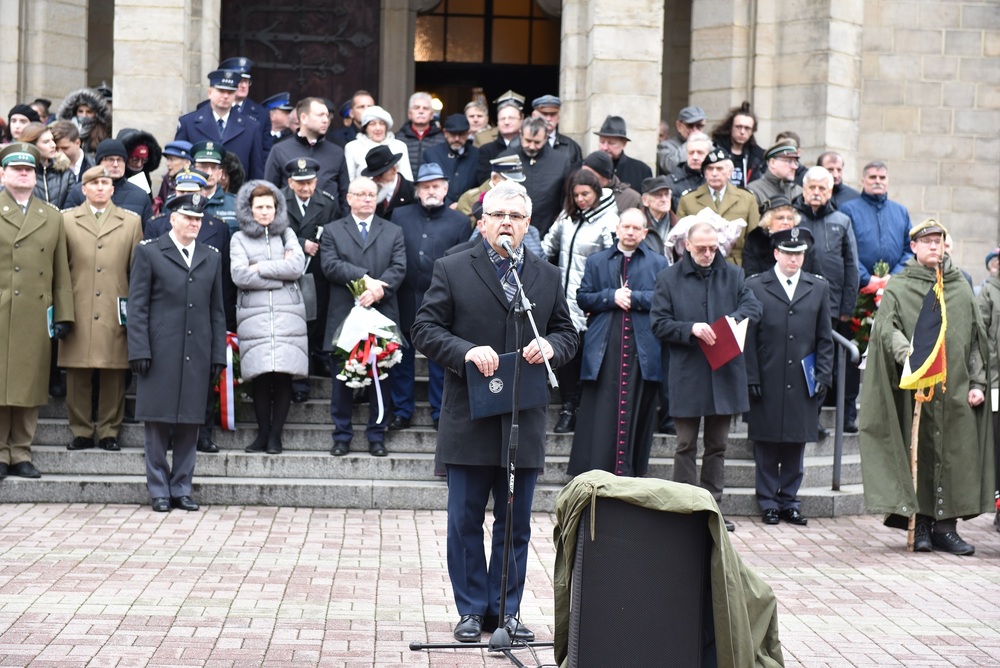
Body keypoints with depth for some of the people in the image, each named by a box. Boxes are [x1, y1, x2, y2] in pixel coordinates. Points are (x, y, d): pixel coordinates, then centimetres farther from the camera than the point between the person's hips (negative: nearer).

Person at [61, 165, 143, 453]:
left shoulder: (131, 222, 12)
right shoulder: (66, 221, 11)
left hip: (116, 315, 0)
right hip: (78, 313, 0)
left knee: (114, 375, 0)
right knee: (77, 375, 1)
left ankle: (109, 432, 10)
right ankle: (81, 432, 10)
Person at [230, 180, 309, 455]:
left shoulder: (287, 234, 15)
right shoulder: (239, 239, 10)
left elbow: (297, 266, -2)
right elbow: (239, 275, -5)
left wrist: (260, 268, -4)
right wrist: (281, 274, -4)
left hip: (287, 314, 1)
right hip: (254, 316, -1)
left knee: (284, 376, -5)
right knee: (260, 377, -6)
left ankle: (276, 435, 2)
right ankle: (263, 433, 5)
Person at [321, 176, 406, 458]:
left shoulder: (393, 232, 12)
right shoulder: (333, 231, 10)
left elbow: (398, 268, -1)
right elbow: (330, 265, -6)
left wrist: (376, 291, -18)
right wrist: (364, 278, -18)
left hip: (382, 315, 1)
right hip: (344, 316, -1)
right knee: (342, 380, 3)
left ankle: (377, 436, 11)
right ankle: (342, 436, 11)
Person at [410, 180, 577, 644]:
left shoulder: (547, 276, 11)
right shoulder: (452, 270, 1)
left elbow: (567, 333, 14)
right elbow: (425, 330, -3)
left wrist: (550, 346, -9)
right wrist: (466, 352, -19)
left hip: (525, 422, 3)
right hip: (470, 418, -2)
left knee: (516, 523, 8)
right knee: (465, 521, 4)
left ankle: (505, 609, 18)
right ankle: (472, 609, 15)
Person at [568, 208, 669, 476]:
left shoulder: (658, 263, 13)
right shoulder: (597, 261, 17)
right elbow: (583, 298, 7)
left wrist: (633, 297, -9)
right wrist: (611, 297, -8)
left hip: (643, 351, 0)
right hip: (604, 351, 0)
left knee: (636, 413, 1)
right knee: (601, 417, -4)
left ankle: (631, 476, 7)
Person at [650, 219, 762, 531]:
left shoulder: (733, 275, 9)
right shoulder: (668, 279, 2)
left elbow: (753, 307, 1)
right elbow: (659, 323, -2)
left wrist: (734, 320, -20)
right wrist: (690, 329, -18)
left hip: (725, 374, 3)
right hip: (686, 374, -3)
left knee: (717, 445, 9)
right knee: (686, 445, 2)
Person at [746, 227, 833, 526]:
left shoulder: (818, 288, 11)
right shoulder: (755, 286, 2)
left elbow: (824, 338, 11)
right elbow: (749, 338, 0)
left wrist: (823, 376, 2)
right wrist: (751, 378, -6)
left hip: (802, 384, 2)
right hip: (767, 383, -2)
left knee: (796, 443, 6)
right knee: (767, 444, 3)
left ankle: (789, 500, 16)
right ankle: (768, 501, 13)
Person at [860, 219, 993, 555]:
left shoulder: (961, 288, 15)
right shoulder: (898, 288, 5)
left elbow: (977, 338, 14)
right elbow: (886, 328, -10)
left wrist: (977, 383, 5)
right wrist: (907, 353, -30)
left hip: (957, 390, 3)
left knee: (956, 454, -1)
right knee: (920, 453, -2)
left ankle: (946, 525, 4)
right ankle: (921, 524, 5)